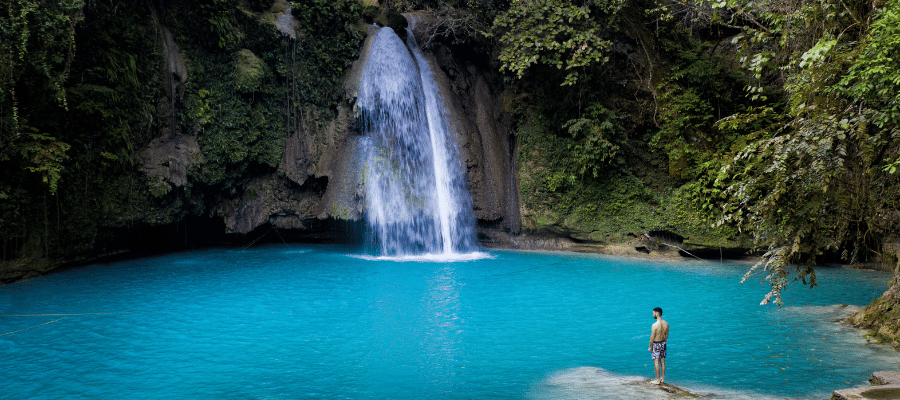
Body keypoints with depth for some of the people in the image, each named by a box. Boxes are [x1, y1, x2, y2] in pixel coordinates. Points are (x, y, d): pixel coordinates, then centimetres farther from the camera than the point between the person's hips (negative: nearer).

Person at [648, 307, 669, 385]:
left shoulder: (655, 325, -23)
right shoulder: (666, 323, -2)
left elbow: (652, 337, -18)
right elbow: (666, 335, 8)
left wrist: (650, 347, -7)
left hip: (656, 344, -7)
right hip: (663, 343, 7)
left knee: (656, 362, 2)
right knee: (662, 361, 14)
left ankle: (657, 380, 7)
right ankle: (662, 378, 23)